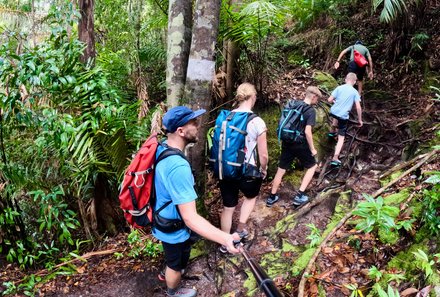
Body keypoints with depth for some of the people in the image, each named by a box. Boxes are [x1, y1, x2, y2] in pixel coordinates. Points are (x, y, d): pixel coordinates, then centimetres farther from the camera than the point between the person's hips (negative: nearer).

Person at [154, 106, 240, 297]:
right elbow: (190, 218, -42)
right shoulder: (178, 167, -41)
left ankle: (168, 272, 66)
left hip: (162, 220, 8)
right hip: (174, 229, -8)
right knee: (176, 264, 24)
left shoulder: (161, 148, -12)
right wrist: (225, 239, -50)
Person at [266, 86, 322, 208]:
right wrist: (312, 149, -10)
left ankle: (272, 197, 24)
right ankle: (299, 196, 9)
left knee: (281, 170, 15)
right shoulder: (311, 111, -13)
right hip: (300, 145, -6)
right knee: (312, 166, 16)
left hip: (287, 143, 6)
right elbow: (307, 131, -21)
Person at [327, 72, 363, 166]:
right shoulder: (355, 92, -1)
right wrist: (360, 119, 6)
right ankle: (335, 158, -4)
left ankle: (332, 131, 63)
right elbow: (358, 107, -5)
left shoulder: (339, 88, 2)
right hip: (343, 116, -3)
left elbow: (329, 100, -1)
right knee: (341, 137, 6)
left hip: (333, 112, 3)